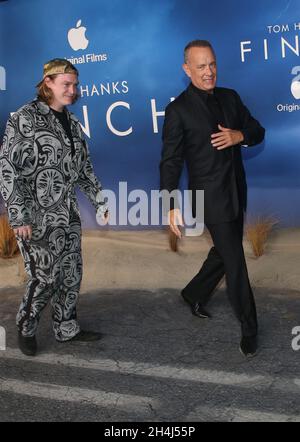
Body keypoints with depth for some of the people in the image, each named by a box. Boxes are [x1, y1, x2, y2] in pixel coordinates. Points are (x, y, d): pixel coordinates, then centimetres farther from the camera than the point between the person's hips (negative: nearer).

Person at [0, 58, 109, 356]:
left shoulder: (71, 122, 10)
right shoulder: (25, 118, -9)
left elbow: (84, 167, 16)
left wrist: (100, 202, 13)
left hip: (67, 212, 6)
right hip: (36, 214, -6)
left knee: (71, 273, 9)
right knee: (44, 277, -1)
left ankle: (66, 328, 27)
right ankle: (26, 328, 24)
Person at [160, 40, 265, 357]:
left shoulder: (230, 97, 7)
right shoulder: (178, 110, -10)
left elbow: (257, 131, 13)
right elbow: (171, 161, -11)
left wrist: (240, 135, -11)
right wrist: (172, 206, -16)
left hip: (237, 193, 7)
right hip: (211, 197, -6)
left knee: (225, 252, 19)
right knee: (235, 262, -1)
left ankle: (195, 293, 43)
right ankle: (249, 330, 14)